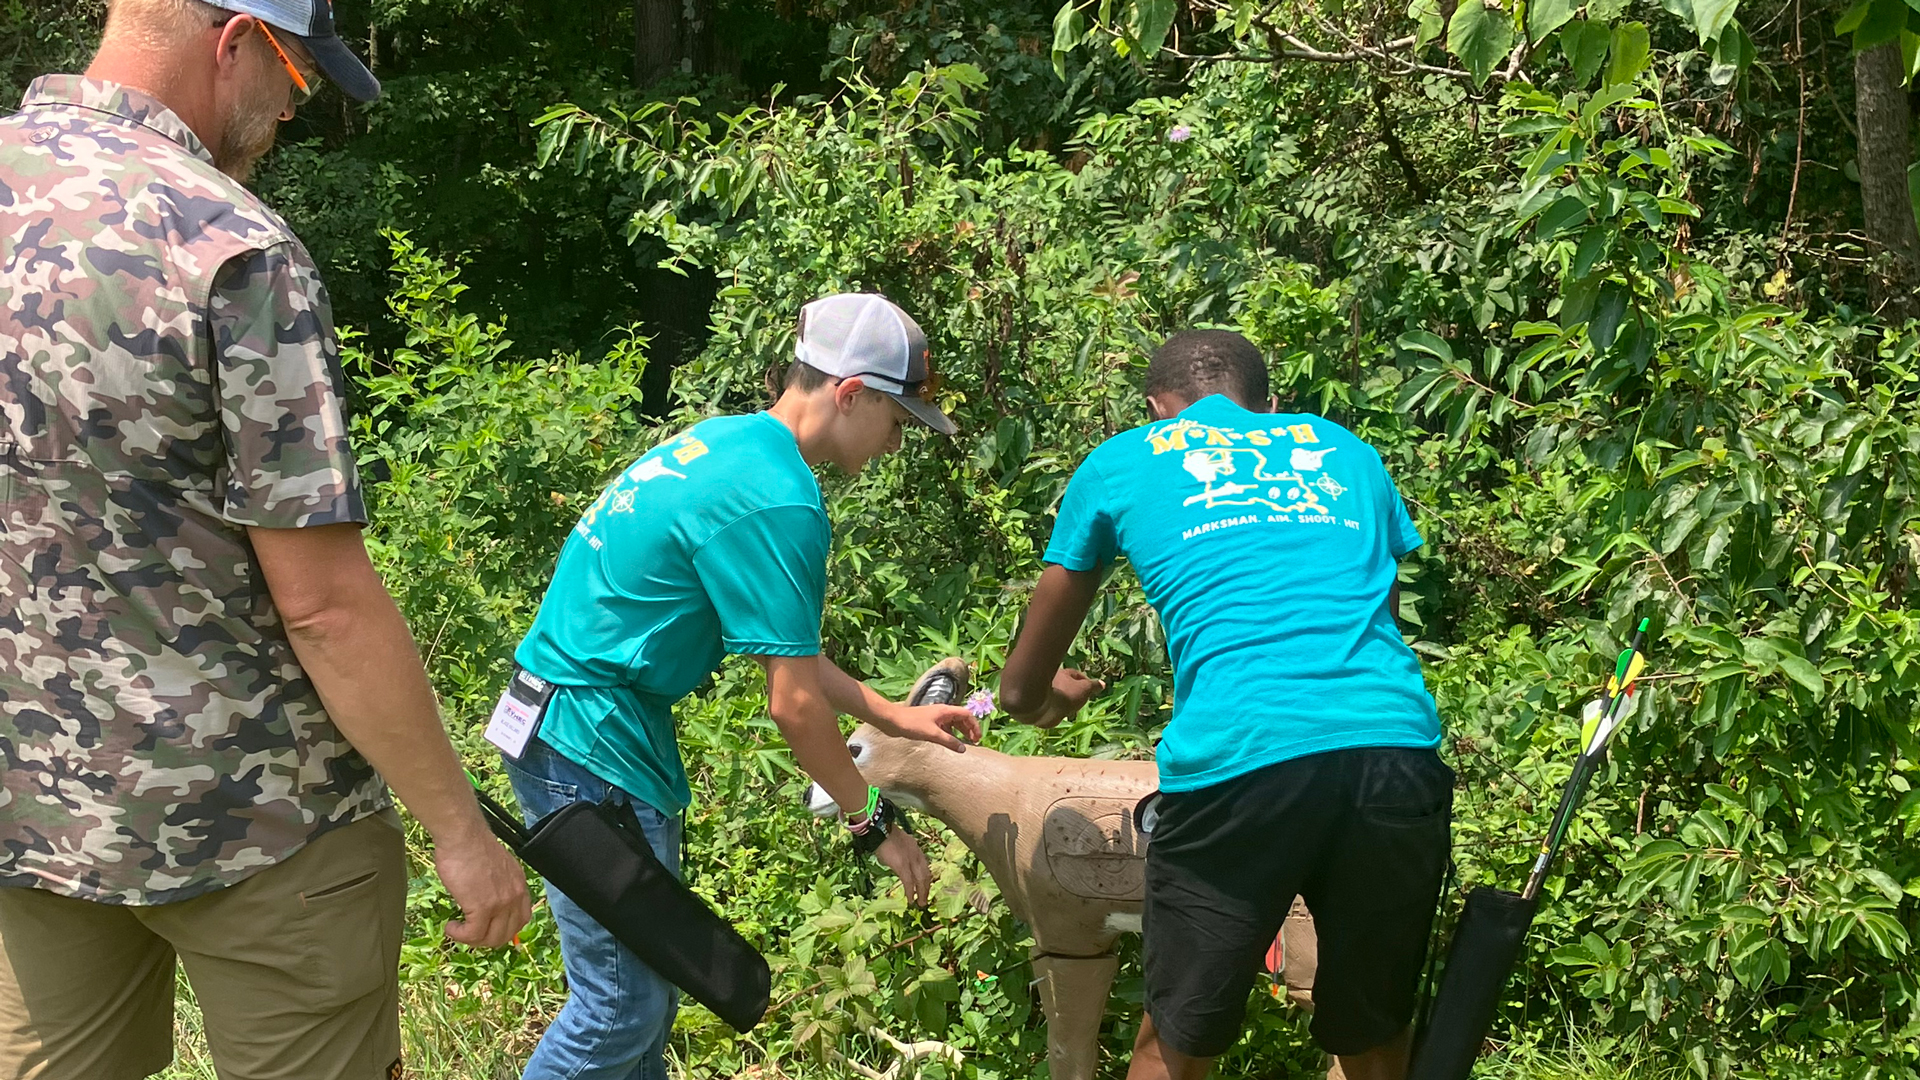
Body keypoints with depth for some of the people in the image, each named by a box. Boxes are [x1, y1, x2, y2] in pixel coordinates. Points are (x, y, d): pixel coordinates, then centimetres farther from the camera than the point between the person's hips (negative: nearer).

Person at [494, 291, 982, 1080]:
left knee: (650, 980, 18)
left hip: (568, 723, 10)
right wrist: (872, 821, -4)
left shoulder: (726, 444, 10)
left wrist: (892, 715, 19)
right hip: (593, 744, -10)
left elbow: (777, 643, 19)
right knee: (622, 1003, -3)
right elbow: (795, 703, -17)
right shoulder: (777, 501, -20)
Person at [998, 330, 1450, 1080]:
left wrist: (1045, 697, 53)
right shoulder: (1342, 449, 28)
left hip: (1240, 761, -2)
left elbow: (1021, 689, 29)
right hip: (1397, 744, 3)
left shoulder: (1120, 462, 22)